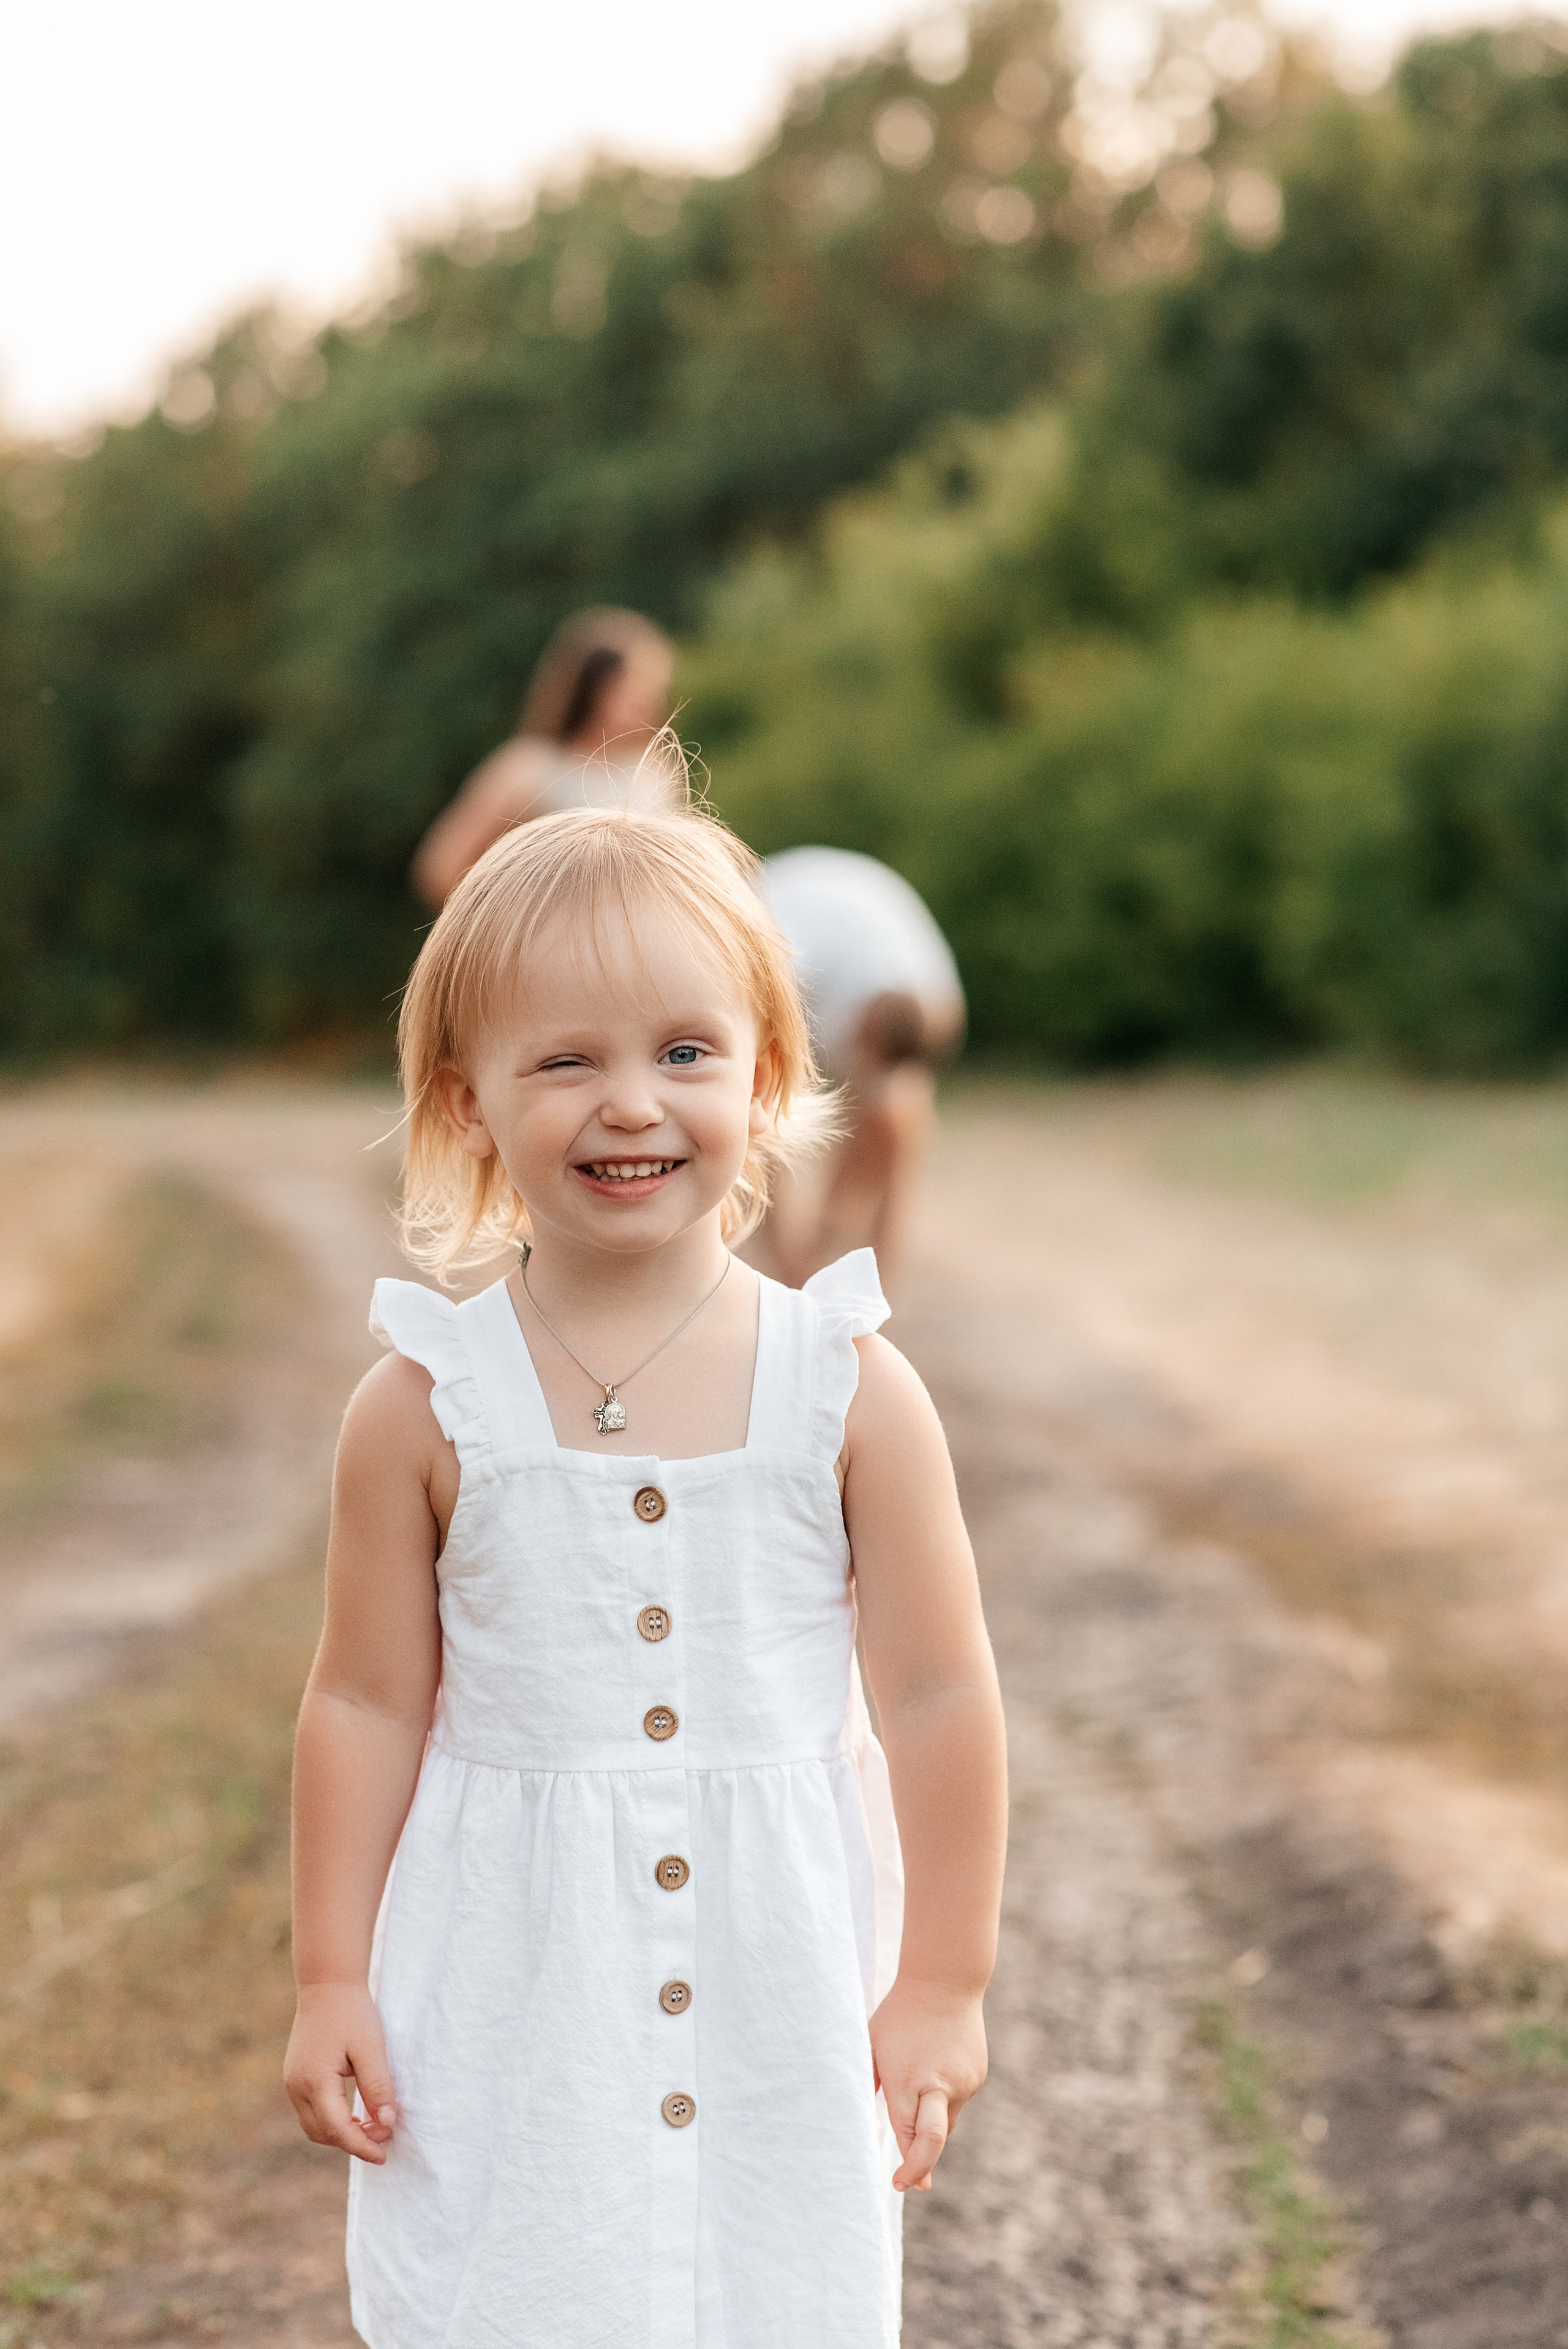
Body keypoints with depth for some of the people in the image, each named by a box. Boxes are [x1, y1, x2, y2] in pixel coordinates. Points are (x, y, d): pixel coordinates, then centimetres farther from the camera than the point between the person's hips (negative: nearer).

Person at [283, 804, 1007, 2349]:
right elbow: (368, 1706, 1)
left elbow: (938, 1700, -1)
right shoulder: (425, 1407, -6)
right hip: (511, 1982, 0)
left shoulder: (852, 1392, -6)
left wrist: (943, 1988, 1)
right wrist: (331, 1983, 3)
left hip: (775, 1985, 0)